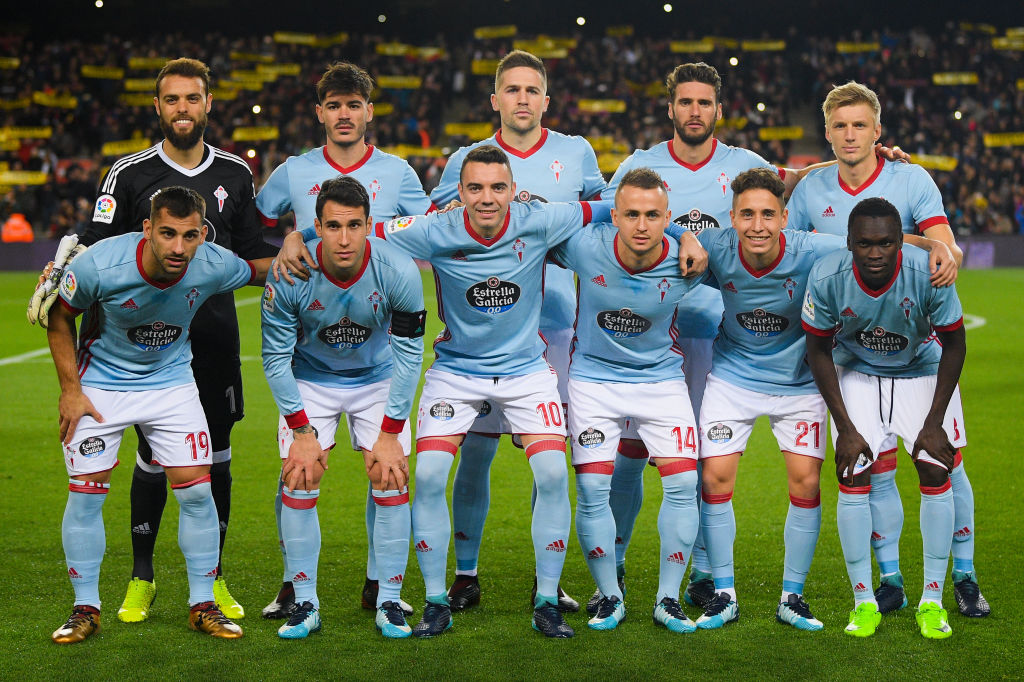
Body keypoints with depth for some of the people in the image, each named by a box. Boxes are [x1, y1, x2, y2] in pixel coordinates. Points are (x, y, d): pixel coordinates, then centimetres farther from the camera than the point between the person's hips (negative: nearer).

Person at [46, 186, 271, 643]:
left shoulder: (213, 267, -21)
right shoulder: (97, 266, -28)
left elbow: (256, 270, 4)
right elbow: (59, 318, -9)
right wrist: (70, 390, -10)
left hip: (172, 383, 2)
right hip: (100, 383, -2)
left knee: (196, 490, -4)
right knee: (86, 493, -4)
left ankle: (203, 606, 11)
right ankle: (85, 609, 12)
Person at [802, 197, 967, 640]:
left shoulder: (929, 274, -30)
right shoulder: (827, 278, -28)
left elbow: (954, 344, -13)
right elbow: (818, 352, -12)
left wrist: (934, 422, -13)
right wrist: (845, 428, -14)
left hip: (922, 370, 0)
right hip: (856, 372, 0)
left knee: (936, 471, -9)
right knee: (853, 475, -10)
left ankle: (932, 601, 4)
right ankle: (863, 602, 2)